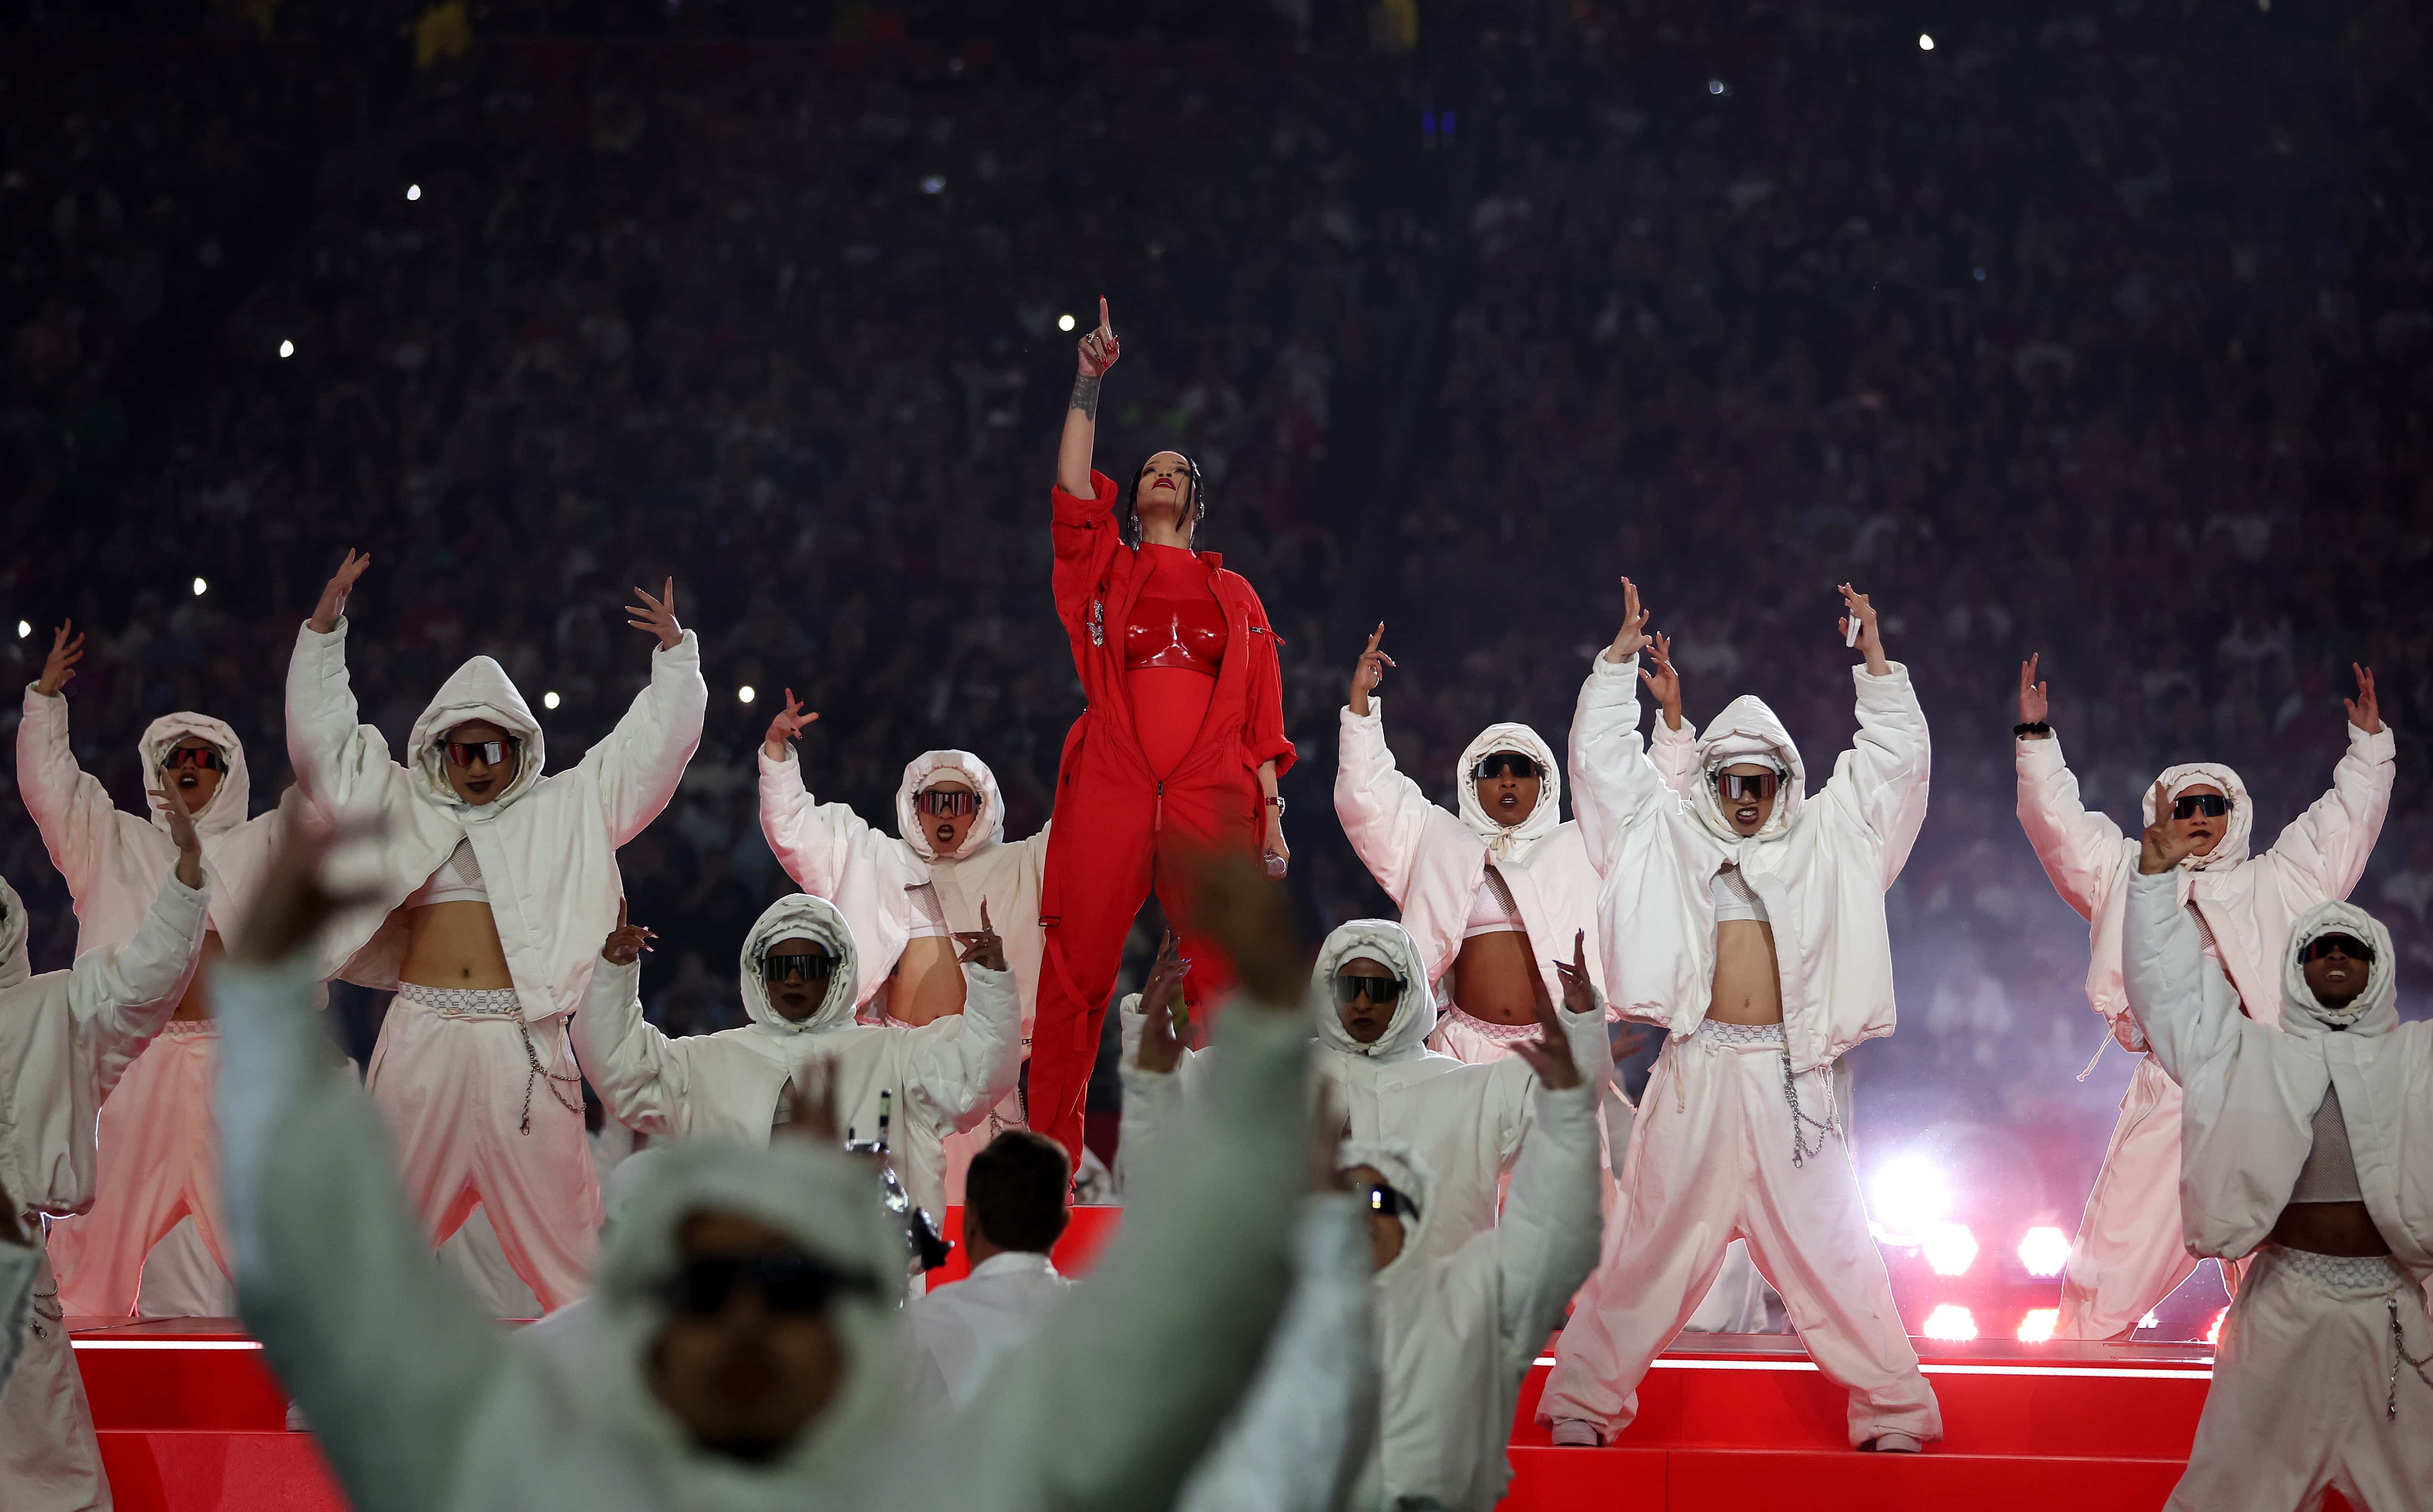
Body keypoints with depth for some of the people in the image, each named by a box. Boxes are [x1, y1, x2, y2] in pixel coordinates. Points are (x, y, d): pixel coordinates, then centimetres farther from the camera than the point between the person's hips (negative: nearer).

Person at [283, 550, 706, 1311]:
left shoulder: (568, 808, 14)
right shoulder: (403, 807, 17)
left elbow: (656, 742, 13)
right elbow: (322, 732, 19)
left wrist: (674, 650, 4)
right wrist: (325, 626, 13)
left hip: (523, 1034, -1)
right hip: (423, 1032, 2)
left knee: (551, 1198, -3)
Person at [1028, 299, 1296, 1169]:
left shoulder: (1235, 597, 22)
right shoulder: (1104, 569, 19)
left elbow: (1259, 715, 16)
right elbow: (1074, 488, 2)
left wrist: (1272, 814, 7)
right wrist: (1090, 383, -3)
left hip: (1212, 800, 1)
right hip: (1108, 788, -1)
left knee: (1221, 985, -4)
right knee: (1074, 981, -7)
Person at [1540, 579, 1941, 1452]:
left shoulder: (1824, 841, 15)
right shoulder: (1670, 838, 15)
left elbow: (1895, 761, 14)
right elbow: (1602, 756, 13)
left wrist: (1873, 653, 8)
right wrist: (1624, 652, 8)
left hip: (1792, 1075, 0)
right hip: (1699, 1069, 0)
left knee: (1829, 1247, 0)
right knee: (1653, 1241, -2)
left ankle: (1893, 1411, 6)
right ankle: (1584, 1401, 4)